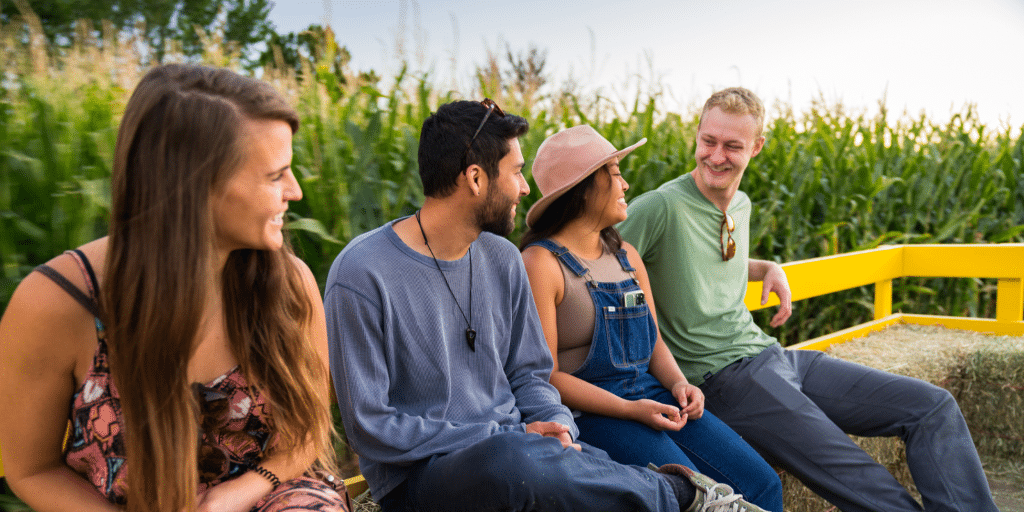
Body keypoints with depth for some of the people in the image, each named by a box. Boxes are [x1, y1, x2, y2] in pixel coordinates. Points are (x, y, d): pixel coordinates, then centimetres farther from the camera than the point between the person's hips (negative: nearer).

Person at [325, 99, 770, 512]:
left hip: (514, 444, 5)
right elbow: (370, 427, -15)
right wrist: (501, 438, -17)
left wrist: (556, 425, -10)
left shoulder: (502, 259, 6)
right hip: (419, 473, -4)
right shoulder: (362, 274, -15)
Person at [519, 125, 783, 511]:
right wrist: (629, 410, -19)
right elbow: (546, 375, -12)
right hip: (588, 412, -6)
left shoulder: (626, 255, 13)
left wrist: (678, 383, -3)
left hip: (651, 398, 7)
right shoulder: (541, 263, -10)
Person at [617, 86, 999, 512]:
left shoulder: (741, 205, 12)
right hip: (721, 377, -8)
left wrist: (769, 268, 11)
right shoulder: (660, 208, -14)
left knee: (933, 407, 0)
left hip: (771, 355, 8)